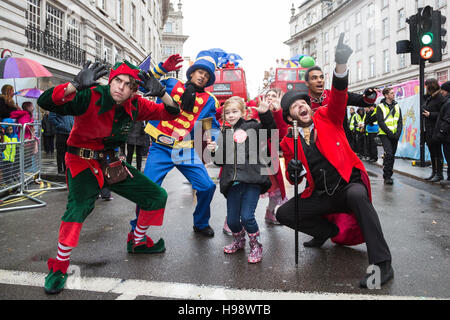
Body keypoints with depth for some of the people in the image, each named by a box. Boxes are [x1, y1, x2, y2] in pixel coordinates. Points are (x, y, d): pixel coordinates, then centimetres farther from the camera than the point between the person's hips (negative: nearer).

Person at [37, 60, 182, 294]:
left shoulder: (135, 105, -6)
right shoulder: (89, 97, -22)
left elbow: (170, 113, -3)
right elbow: (45, 102, -32)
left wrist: (161, 93, -24)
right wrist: (76, 85, -48)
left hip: (112, 163, 6)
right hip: (82, 162, -5)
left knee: (157, 195, 6)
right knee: (79, 205, -32)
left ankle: (137, 242, 27)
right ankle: (60, 265, -10)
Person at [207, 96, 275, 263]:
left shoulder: (251, 127, 4)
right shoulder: (224, 134, 14)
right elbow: (221, 161, 16)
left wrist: (265, 114, -15)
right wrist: (214, 151, -4)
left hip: (252, 180, -4)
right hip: (233, 182, 4)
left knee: (246, 216, -11)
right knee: (231, 220, 8)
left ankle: (256, 245, 16)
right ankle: (239, 241, 39)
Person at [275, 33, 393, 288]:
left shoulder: (327, 117, 1)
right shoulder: (289, 142, 6)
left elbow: (338, 95, -20)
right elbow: (294, 178, 8)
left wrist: (341, 64, -37)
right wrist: (293, 171, -17)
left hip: (350, 184, -4)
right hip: (320, 195, 4)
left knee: (357, 195, -37)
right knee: (284, 214, -5)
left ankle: (382, 264, -28)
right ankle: (332, 231, 15)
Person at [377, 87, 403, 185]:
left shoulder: (397, 106, 13)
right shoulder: (380, 107, -2)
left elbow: (400, 121, 8)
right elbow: (380, 122, -9)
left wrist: (398, 133, -6)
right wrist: (389, 133, -16)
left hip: (395, 135, 5)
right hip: (385, 135, -5)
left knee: (392, 155, 8)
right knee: (389, 154, -18)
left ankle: (389, 174, 19)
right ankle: (387, 177, -13)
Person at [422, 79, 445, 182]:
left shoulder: (440, 98, -12)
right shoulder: (428, 98, 14)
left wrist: (430, 115, -21)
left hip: (435, 130, -9)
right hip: (428, 130, 9)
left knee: (437, 152, -2)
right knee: (432, 152, 13)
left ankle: (439, 174, 6)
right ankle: (434, 172, 22)